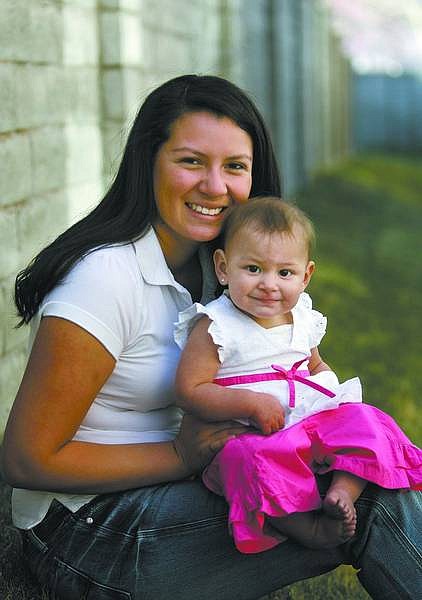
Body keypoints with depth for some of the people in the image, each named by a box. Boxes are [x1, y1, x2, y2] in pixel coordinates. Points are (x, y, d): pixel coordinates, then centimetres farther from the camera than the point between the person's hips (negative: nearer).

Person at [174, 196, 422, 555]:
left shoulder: (302, 319, 9)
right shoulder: (215, 327, -11)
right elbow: (189, 391, -16)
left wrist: (329, 392, 3)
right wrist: (252, 403, -23)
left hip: (312, 422, 7)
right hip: (245, 437, -6)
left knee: (362, 422, -13)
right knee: (257, 459, -38)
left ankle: (344, 491, -26)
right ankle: (304, 526, -30)